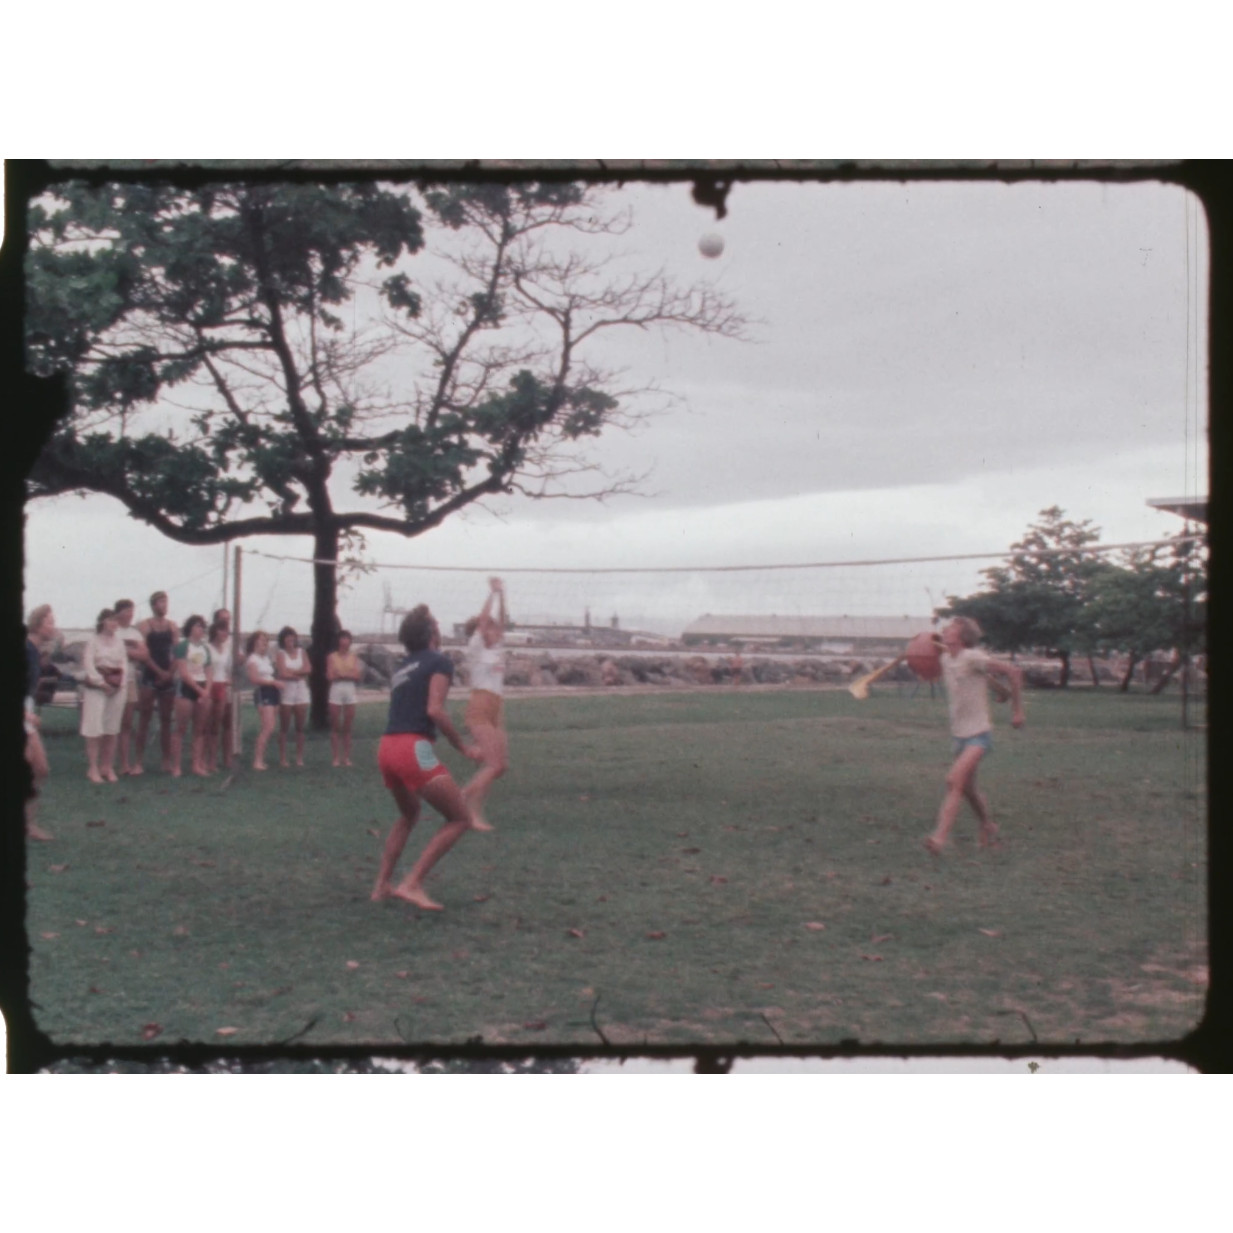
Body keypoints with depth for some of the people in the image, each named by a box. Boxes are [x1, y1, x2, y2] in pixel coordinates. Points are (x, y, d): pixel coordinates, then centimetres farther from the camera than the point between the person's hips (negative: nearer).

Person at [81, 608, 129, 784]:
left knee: (112, 729, 5)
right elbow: (88, 664, -8)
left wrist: (122, 684, -3)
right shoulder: (94, 641, 0)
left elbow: (124, 664, 10)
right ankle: (93, 768, -3)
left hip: (117, 688, 4)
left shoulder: (119, 642, 12)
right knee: (94, 729, -7)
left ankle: (108, 767, 11)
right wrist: (101, 683, -14)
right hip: (96, 687, -4)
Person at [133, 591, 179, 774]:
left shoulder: (172, 626, 10)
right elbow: (144, 654, -8)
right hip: (149, 676, -4)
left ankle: (167, 761, 11)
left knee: (166, 719, 7)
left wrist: (170, 673, -7)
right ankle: (138, 761, -6)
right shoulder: (145, 626, -1)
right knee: (144, 719, -5)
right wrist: (160, 671, -12)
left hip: (168, 677, 4)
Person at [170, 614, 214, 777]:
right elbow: (183, 673, -9)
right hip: (186, 688, -6)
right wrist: (199, 690, -9)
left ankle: (197, 764, 6)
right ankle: (175, 766, -5)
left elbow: (209, 672, 11)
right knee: (181, 728, -5)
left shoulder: (205, 647, 14)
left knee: (200, 729, 4)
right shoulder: (182, 645, -4)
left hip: (203, 690, 6)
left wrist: (206, 691, -5)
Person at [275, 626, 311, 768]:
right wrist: (299, 674, -3)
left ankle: (300, 757, 7)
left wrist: (291, 671, -9)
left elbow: (308, 669, -2)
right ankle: (282, 758, 1)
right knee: (284, 727, -2)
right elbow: (283, 673, -11)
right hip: (286, 692, -3)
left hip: (301, 692, 3)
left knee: (300, 727, 3)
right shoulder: (280, 653, 0)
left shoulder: (301, 652, 10)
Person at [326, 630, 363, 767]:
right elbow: (330, 676, -5)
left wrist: (341, 674, -9)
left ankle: (347, 757, 7)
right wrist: (349, 674, -7)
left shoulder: (354, 656, 8)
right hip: (336, 690, -1)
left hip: (350, 690, 1)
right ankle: (336, 757, 3)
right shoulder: (332, 656, 2)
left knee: (347, 728, 3)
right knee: (335, 727, -1)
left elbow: (358, 675, 1)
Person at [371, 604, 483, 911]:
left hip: (386, 748, 8)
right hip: (413, 749, -8)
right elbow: (435, 710, -13)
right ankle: (412, 884, -8)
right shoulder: (440, 661, -1)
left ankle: (381, 885, 27)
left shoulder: (402, 668, 23)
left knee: (409, 815, 31)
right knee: (460, 819, 0)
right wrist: (463, 747, -7)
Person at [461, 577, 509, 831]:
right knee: (494, 764, -14)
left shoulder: (495, 648, 18)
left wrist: (501, 594, 12)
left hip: (495, 714, 9)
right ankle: (474, 813, -10)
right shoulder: (476, 648, -1)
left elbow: (500, 621, 14)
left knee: (501, 765, 4)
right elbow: (484, 618, -8)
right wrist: (493, 592, -3)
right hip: (480, 711, -9)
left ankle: (464, 796, 14)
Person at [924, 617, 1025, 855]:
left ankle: (940, 836, -30)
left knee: (954, 780, -23)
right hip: (959, 734, 8)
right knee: (968, 788, 17)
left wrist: (1017, 710, -8)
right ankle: (988, 829, 38)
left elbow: (1013, 672, -13)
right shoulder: (945, 660, 7)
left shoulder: (972, 658, -16)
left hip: (978, 734, -8)